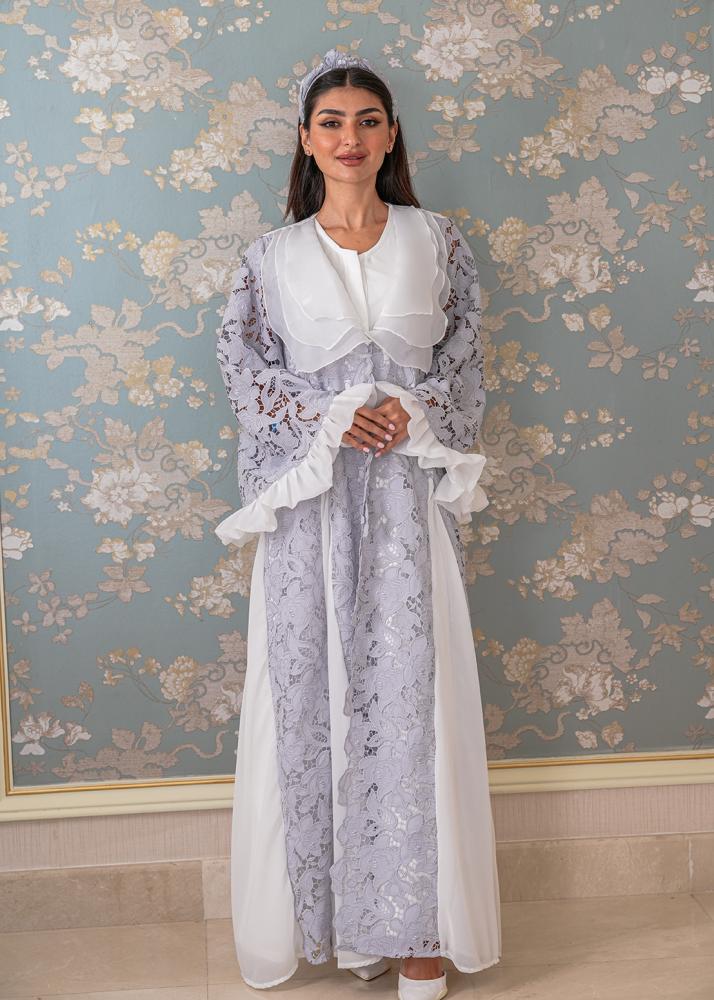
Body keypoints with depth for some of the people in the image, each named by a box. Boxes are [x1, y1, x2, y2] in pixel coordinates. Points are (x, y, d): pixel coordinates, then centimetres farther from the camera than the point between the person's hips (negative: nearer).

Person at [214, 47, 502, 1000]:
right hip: (309, 495, 1)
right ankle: (320, 909, 16)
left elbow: (468, 345, 8)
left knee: (411, 689, -1)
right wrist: (324, 417, -11)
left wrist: (415, 409, -10)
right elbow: (242, 360, 4)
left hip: (407, 493, 0)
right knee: (310, 687, 2)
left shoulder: (435, 239, 9)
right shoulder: (272, 255, 8)